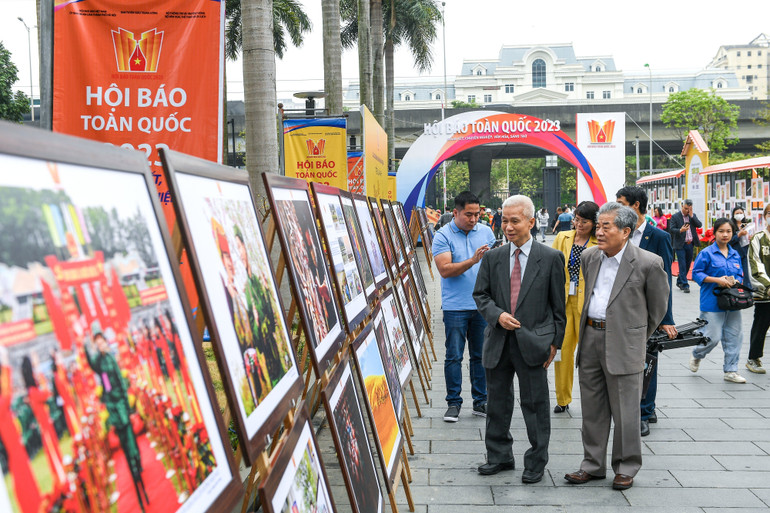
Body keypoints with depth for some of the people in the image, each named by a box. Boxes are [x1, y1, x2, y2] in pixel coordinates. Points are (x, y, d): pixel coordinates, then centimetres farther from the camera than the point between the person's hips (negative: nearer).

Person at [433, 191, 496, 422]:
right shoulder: (443, 236, -5)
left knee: (481, 355, 9)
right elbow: (445, 269, -14)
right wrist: (472, 260, -24)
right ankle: (453, 403, 10)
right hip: (455, 307, -3)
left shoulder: (486, 232, 8)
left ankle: (480, 402, 18)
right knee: (454, 356, 0)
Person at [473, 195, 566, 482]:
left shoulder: (550, 258, -2)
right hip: (499, 341, 4)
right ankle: (499, 457, 28)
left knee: (535, 404, 4)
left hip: (533, 342, -4)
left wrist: (555, 342, -2)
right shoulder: (493, 258, 6)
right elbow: (480, 294, 10)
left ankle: (536, 463, 18)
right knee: (497, 401, 13)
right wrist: (497, 315, -9)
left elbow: (559, 304, 0)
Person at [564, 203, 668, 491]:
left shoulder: (648, 264, -10)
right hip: (590, 338, 5)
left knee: (625, 412, 2)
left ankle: (626, 468, 17)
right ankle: (593, 465, 24)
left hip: (623, 344, -5)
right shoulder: (590, 257, 6)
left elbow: (657, 308, 2)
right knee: (592, 410, 12)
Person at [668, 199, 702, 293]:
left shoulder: (693, 216, 10)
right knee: (682, 265, -8)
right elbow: (671, 229, -10)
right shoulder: (675, 217, -3)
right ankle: (685, 285, -6)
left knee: (687, 264, 13)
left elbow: (699, 225, -3)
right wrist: (680, 230, -27)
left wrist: (691, 215, -11)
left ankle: (679, 281, 28)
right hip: (680, 245, -5)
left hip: (690, 244, 5)